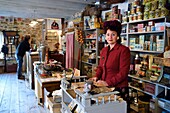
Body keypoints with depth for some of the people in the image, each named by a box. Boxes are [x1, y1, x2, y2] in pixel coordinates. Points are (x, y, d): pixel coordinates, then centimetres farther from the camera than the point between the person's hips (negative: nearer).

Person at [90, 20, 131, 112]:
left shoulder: (123, 50, -12)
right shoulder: (104, 50, 9)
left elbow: (123, 72, -17)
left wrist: (108, 82, -20)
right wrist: (96, 77, 0)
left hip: (119, 89, -6)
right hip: (105, 87, 6)